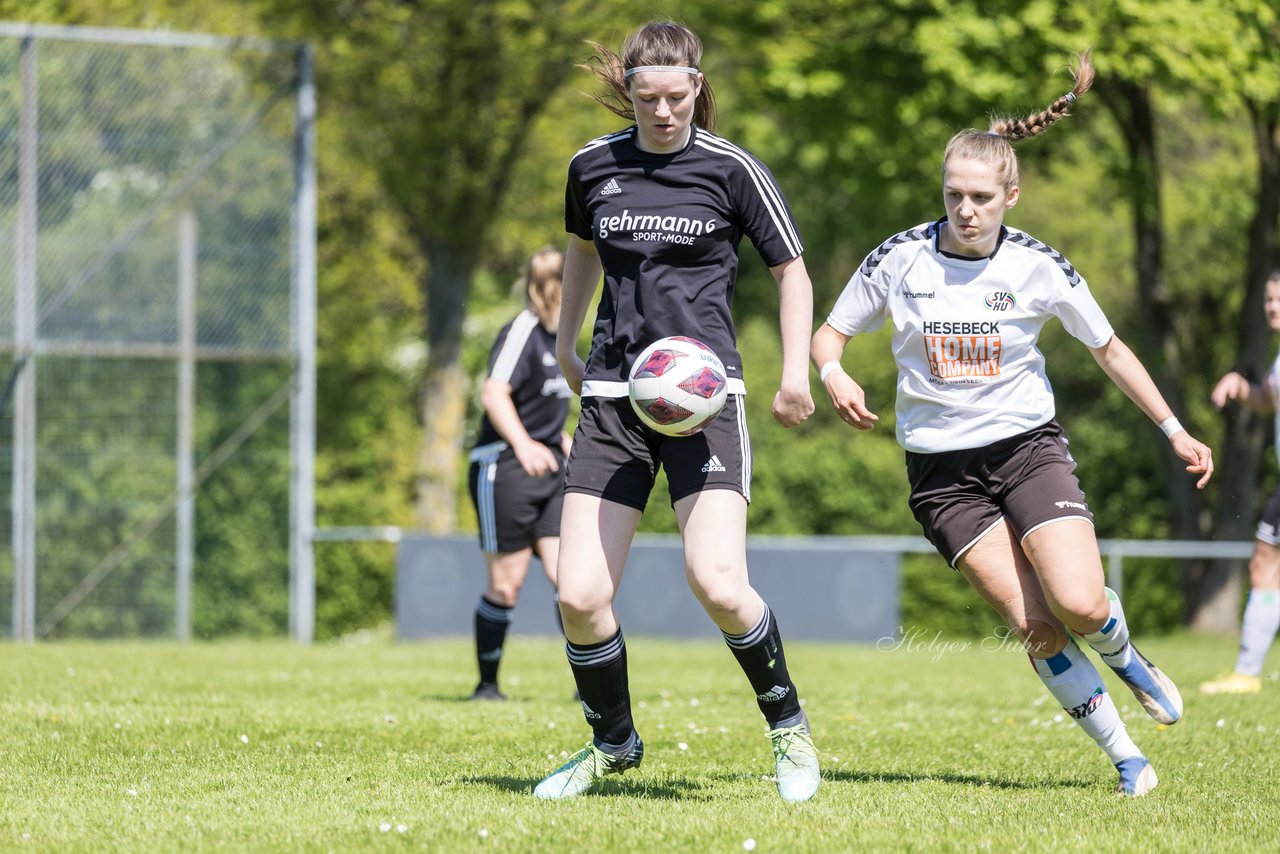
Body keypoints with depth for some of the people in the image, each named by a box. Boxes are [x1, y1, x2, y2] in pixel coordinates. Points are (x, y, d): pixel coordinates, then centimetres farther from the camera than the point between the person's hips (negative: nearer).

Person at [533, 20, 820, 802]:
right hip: (613, 397, 4)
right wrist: (565, 343, 33)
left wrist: (797, 373, 0)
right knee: (580, 597, -6)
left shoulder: (731, 169, -3)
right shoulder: (594, 166, 7)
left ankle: (789, 725, 4)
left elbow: (791, 269, 7)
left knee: (718, 584, -21)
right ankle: (614, 743, 19)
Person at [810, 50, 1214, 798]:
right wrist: (834, 375, -16)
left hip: (1029, 447, 0)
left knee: (1079, 604, -19)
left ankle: (1124, 656, 18)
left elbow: (1109, 348, 8)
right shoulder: (898, 260, -4)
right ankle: (1125, 756, 2)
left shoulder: (1038, 268, -4)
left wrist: (1174, 430, 9)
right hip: (943, 470, 0)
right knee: (1035, 627, -12)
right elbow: (830, 333, 7)